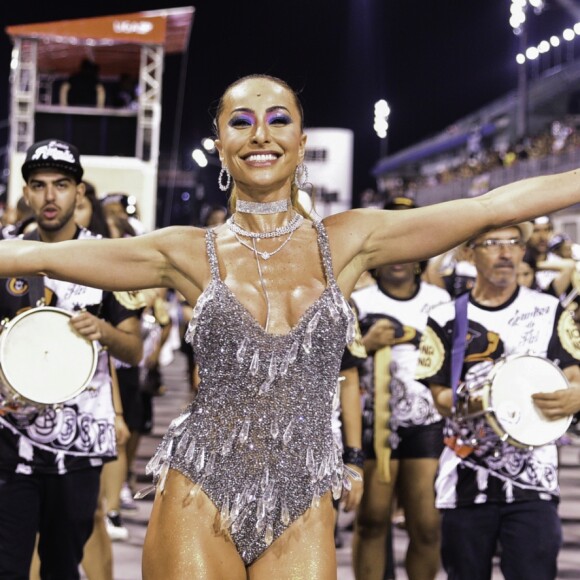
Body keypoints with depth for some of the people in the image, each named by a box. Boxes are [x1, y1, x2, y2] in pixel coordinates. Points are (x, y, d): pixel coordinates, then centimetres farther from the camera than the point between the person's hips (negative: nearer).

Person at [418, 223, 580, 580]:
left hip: (533, 480, 0)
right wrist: (471, 401, -17)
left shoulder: (550, 312, 7)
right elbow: (440, 396, 4)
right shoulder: (447, 319, 5)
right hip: (467, 482, 1)